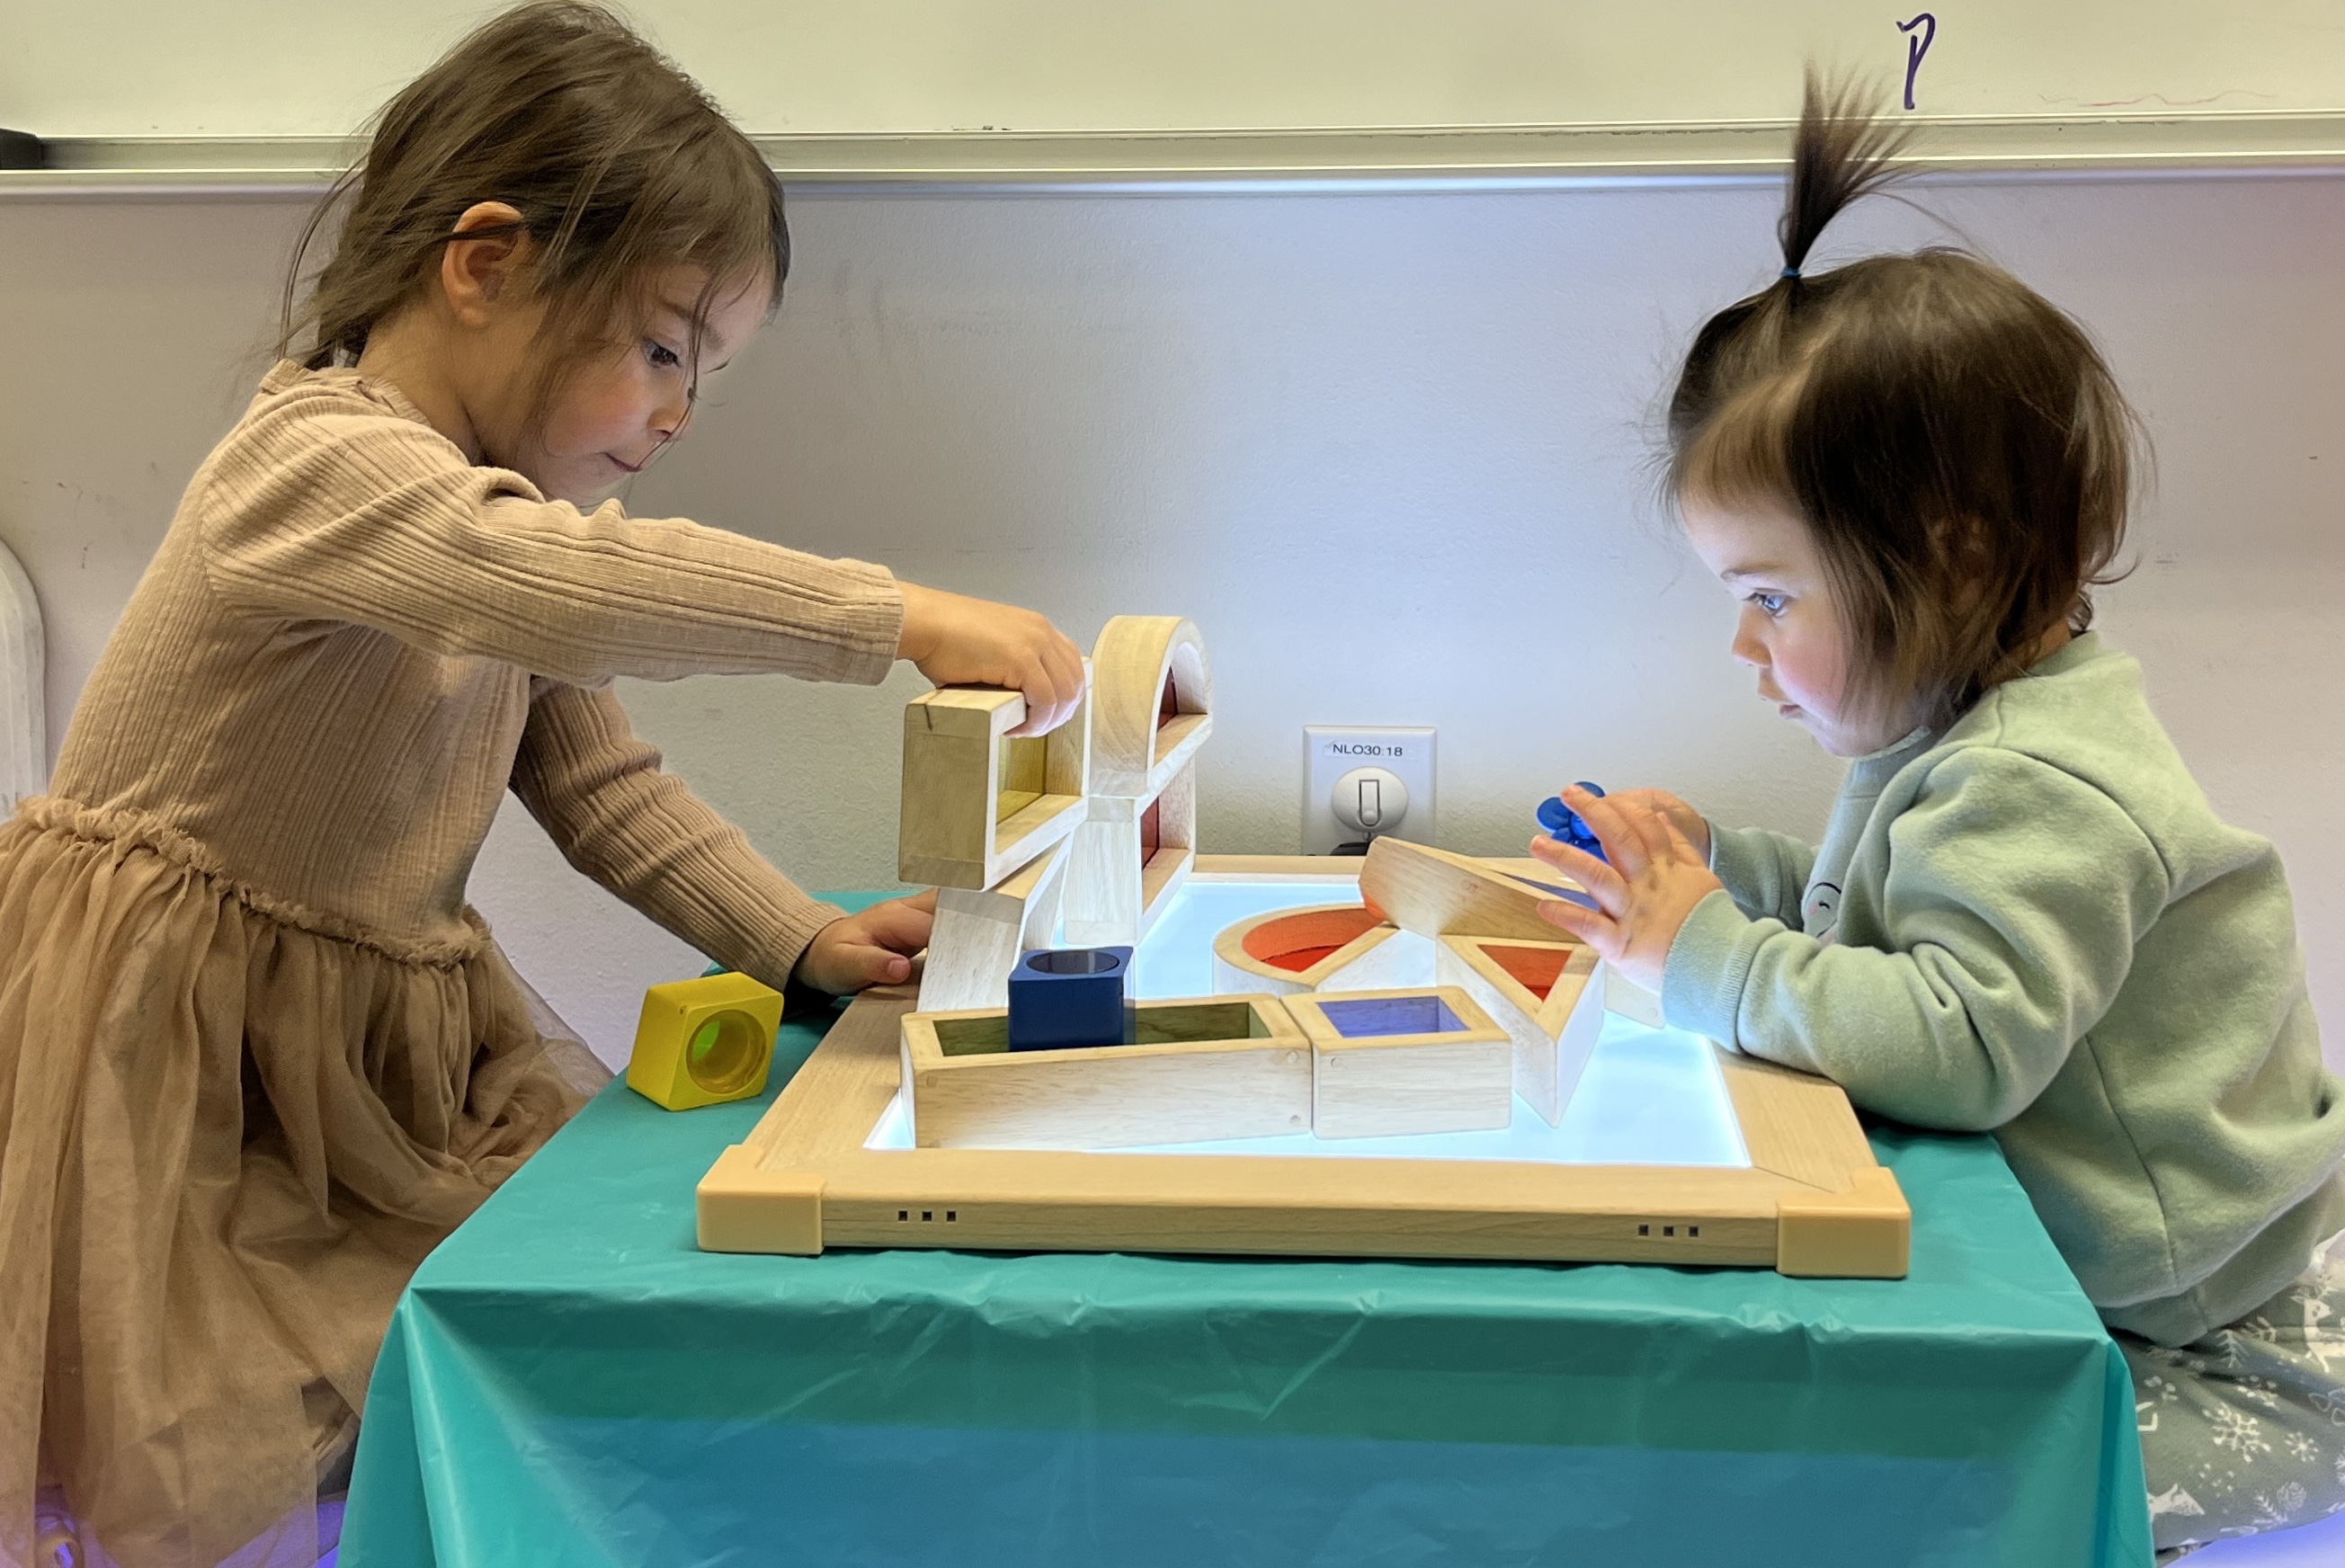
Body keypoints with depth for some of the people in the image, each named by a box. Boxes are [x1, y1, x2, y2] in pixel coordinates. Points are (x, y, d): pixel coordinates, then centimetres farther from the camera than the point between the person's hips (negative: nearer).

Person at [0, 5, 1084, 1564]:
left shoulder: (502, 502, 9)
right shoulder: (312, 461, -22)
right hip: (164, 1083, -8)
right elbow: (562, 585, -44)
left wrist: (804, 939, -6)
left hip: (373, 1076, 8)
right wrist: (903, 615, -44)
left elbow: (605, 785, 8)